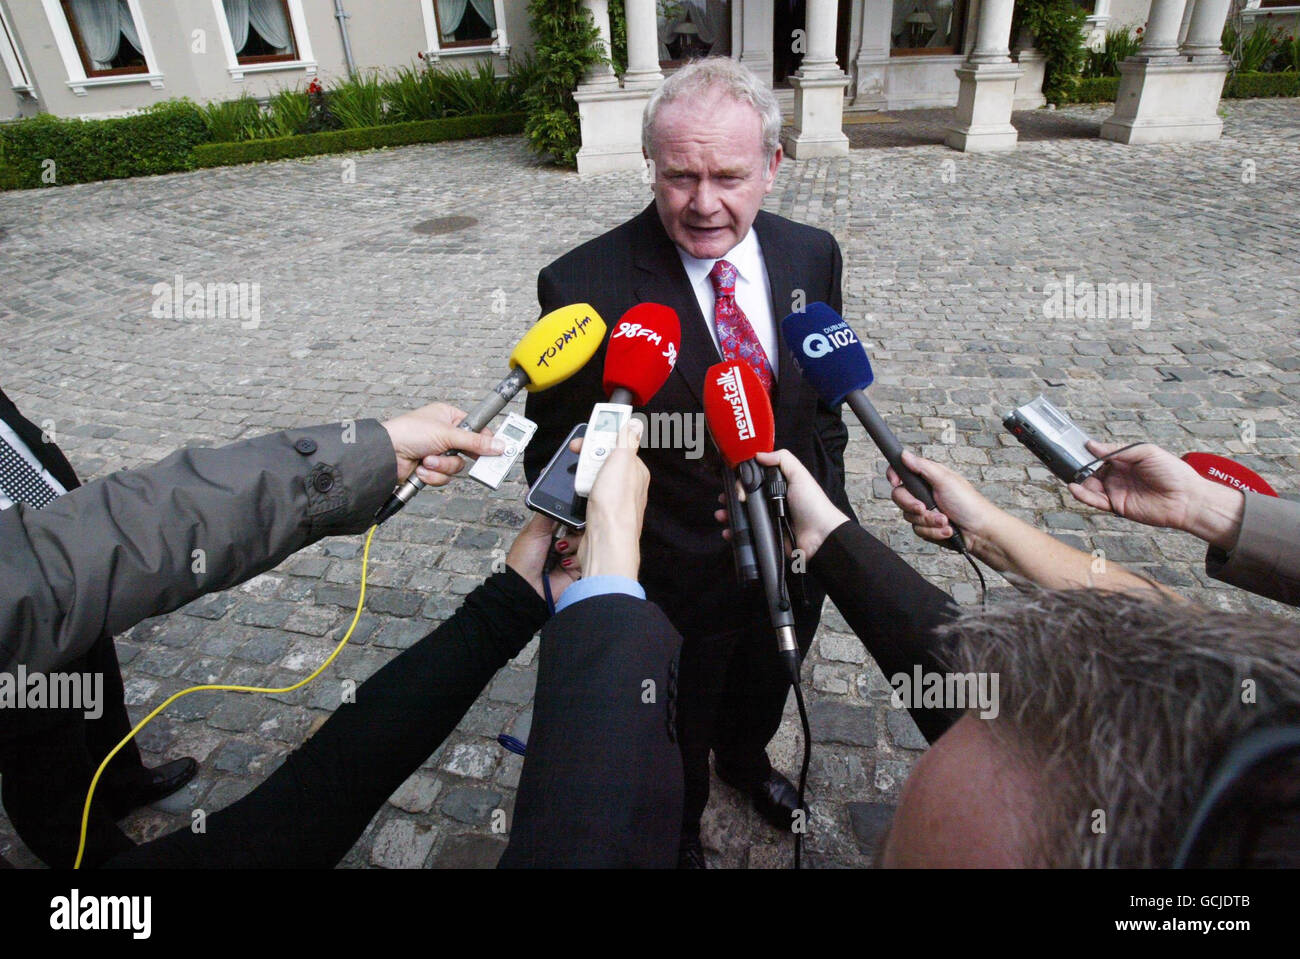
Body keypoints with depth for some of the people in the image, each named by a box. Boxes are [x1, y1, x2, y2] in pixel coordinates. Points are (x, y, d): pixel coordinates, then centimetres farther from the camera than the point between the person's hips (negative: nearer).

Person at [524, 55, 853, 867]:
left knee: (762, 692, 33)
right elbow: (557, 451, -14)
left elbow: (824, 404, 3)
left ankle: (746, 756, 69)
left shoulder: (812, 257, -9)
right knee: (676, 744, 24)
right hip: (675, 587, -4)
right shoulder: (585, 286, -24)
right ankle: (681, 830, 59)